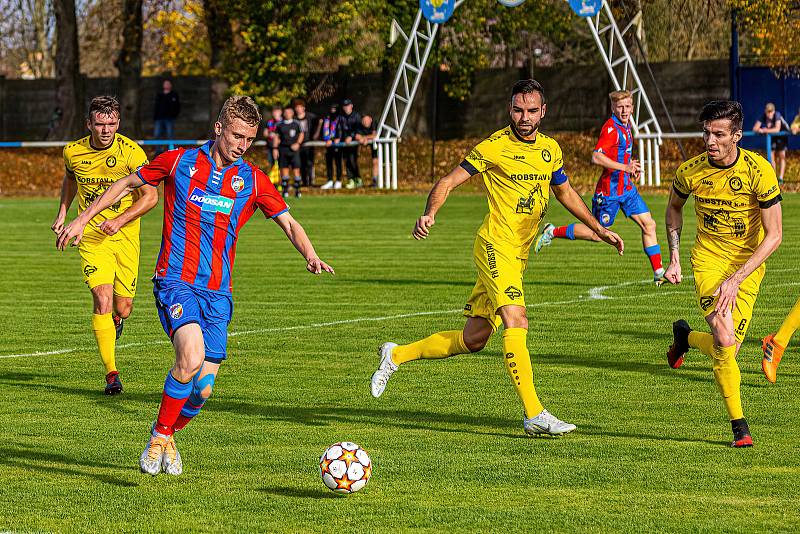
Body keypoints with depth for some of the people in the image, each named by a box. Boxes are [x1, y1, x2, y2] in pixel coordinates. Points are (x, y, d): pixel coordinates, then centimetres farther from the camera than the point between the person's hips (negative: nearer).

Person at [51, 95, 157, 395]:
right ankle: (111, 374, -12)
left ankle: (115, 320, 45)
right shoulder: (73, 152, -4)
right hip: (91, 236, 0)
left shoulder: (131, 153, -13)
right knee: (102, 299, -17)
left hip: (125, 236, 0)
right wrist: (62, 214, 12)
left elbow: (150, 196, -11)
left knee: (122, 308, 3)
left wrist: (119, 221, -21)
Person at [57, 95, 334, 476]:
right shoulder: (179, 161, 0)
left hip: (218, 292, 3)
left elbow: (287, 222, 7)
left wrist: (310, 256, -13)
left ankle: (168, 437, 30)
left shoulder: (252, 179, 5)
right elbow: (128, 184, 13)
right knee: (192, 355, -29)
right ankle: (159, 437, -10)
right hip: (176, 280, -3)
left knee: (202, 389, -1)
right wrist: (83, 219, 12)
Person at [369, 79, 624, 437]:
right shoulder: (495, 146, -9)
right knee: (516, 323, -22)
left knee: (473, 338, 9)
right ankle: (534, 415, -24)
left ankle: (397, 355, 25)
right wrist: (429, 215, -27)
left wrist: (598, 229, 27)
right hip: (496, 245, -7)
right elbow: (448, 182, -9)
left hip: (519, 254, 7)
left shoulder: (550, 149, 11)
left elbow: (565, 192, 28)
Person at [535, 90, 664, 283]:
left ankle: (658, 273, 7)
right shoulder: (610, 127, -17)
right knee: (596, 233, -1)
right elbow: (596, 157, -28)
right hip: (609, 189, -8)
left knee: (649, 225, 2)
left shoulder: (626, 126, 12)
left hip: (627, 187, 8)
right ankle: (553, 232, 16)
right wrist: (625, 167, -30)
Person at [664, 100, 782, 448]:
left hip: (748, 262, 0)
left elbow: (774, 236, -15)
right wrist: (674, 257, 3)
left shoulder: (759, 171, -19)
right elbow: (674, 207, 13)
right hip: (708, 258, 0)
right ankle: (739, 425, -5)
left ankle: (685, 337, 31)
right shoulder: (690, 171, -12)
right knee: (724, 341, -20)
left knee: (728, 349, -4)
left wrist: (736, 279, -22)